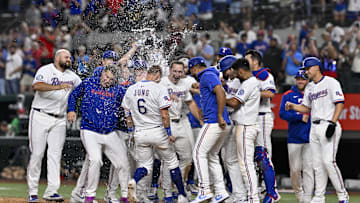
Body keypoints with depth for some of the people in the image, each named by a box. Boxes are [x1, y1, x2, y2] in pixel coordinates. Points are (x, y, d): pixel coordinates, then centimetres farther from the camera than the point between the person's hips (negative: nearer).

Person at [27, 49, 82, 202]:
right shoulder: (46, 70, -6)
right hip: (40, 117, -5)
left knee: (55, 155, -5)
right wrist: (58, 87, -34)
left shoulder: (72, 76, 14)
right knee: (37, 154, -4)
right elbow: (37, 86, -24)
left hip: (59, 120, 5)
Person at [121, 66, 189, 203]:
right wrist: (169, 134, -5)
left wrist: (132, 132, 21)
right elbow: (164, 115, -15)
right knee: (172, 162, 13)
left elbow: (128, 115, 10)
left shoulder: (130, 90, 5)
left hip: (139, 134, 3)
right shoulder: (159, 89, -11)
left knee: (145, 165, 10)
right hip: (157, 132, -3)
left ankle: (134, 181, -24)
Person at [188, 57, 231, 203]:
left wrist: (220, 116, -22)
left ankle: (205, 191, -11)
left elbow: (221, 92, -22)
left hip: (213, 123, -10)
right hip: (222, 125, 10)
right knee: (212, 156, 13)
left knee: (199, 153, -8)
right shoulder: (211, 75, 23)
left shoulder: (207, 76, -7)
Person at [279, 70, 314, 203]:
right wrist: (300, 117, -13)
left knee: (308, 168, -6)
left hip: (310, 138, 0)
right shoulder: (288, 95, 8)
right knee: (295, 169, 1)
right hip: (294, 139, 0)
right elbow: (282, 113, -4)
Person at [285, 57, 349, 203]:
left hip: (328, 126, -8)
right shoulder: (309, 88, 19)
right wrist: (292, 106, 6)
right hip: (314, 128, 8)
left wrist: (332, 123, -19)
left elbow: (340, 103, -11)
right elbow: (306, 108, 24)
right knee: (317, 164, 6)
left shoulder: (331, 82, -5)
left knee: (328, 161, -17)